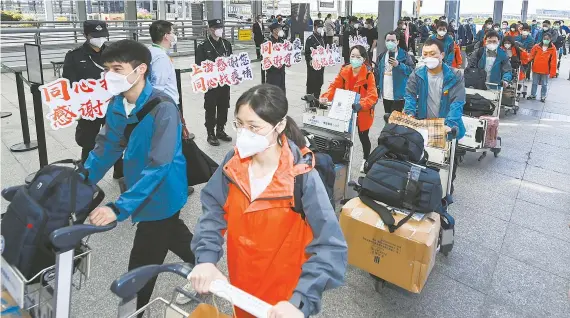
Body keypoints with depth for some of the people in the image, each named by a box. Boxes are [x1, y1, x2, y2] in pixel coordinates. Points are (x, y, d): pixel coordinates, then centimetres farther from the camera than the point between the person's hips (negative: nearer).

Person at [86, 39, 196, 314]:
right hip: (144, 194, 8)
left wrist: (119, 208, -37)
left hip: (161, 197, -8)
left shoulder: (162, 108, -26)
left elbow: (159, 165, -31)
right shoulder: (117, 104, -3)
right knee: (174, 237, 30)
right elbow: (106, 148, 5)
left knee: (140, 271, 1)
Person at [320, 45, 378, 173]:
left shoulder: (368, 74, -20)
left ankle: (366, 160, 37)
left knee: (363, 136, 13)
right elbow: (335, 86, -6)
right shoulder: (344, 71, -5)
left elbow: (373, 96, -26)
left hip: (363, 112, -3)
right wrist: (326, 97, -25)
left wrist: (360, 105, -42)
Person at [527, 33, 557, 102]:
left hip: (545, 70, -2)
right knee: (534, 83, 15)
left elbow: (553, 61, -8)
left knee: (544, 84, 11)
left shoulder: (553, 49, -8)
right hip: (536, 69, 2)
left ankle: (543, 96, 23)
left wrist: (552, 72, -10)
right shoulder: (537, 46, -4)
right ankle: (533, 95, 29)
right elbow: (531, 55, 4)